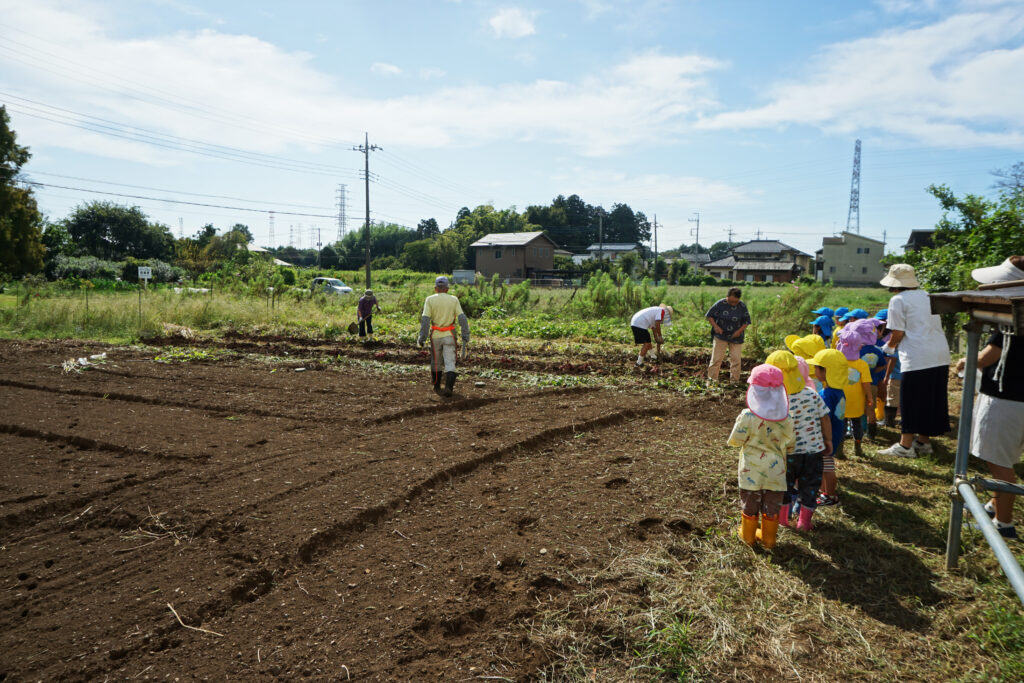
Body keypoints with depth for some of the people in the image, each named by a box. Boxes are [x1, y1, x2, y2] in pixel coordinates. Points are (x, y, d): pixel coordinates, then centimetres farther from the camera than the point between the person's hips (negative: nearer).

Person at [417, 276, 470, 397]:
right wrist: (465, 338, -5)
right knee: (450, 363, -1)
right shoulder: (454, 300, 1)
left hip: (435, 336, 0)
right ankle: (448, 387, -17)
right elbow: (462, 319, -6)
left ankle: (437, 387, 29)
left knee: (436, 362, 16)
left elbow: (425, 319, -10)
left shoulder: (430, 300, -2)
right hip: (449, 336, 0)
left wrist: (422, 338, -9)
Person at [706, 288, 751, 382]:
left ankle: (734, 380, 14)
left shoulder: (742, 306, -3)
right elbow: (709, 316, -2)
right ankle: (712, 379, 5)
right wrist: (715, 326, -15)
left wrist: (740, 330, -11)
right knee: (716, 358, -2)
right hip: (721, 336, -2)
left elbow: (746, 321, 5)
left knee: (736, 359, 3)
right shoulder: (720, 304, -9)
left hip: (735, 337, 2)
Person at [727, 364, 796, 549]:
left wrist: (739, 421, 5)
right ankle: (768, 538, 28)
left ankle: (748, 535, 29)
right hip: (775, 472, 2)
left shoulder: (747, 417, -20)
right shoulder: (786, 419, -9)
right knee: (771, 508, 16)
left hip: (752, 472, -2)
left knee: (750, 506, 15)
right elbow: (790, 445, 2)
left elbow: (735, 441, -11)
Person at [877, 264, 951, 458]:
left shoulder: (898, 300, -5)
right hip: (941, 355, 8)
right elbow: (934, 326, 18)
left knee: (910, 401, 0)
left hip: (917, 358, -8)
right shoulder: (927, 296, 17)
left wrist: (888, 347, 13)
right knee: (932, 400, 15)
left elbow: (898, 333, -8)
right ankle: (924, 441, 25)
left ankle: (905, 445, 6)